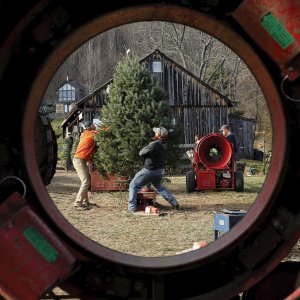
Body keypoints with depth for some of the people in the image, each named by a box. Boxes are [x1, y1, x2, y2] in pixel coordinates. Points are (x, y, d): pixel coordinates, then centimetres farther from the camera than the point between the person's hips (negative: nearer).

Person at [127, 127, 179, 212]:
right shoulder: (163, 145, 0)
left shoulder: (154, 145, -25)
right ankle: (174, 202, 24)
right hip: (159, 171, 8)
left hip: (148, 171, -8)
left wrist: (144, 148, 4)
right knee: (159, 186, 32)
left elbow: (141, 153, -14)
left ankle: (132, 208, -1)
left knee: (133, 186, 6)